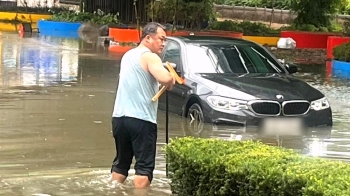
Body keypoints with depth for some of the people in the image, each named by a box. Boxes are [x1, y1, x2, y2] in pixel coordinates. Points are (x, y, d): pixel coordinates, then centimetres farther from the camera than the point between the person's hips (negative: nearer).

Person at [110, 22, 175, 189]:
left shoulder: (128, 55, 17)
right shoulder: (150, 57, -9)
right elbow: (165, 78, -25)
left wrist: (159, 85, 15)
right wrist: (171, 83, -4)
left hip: (119, 117, 8)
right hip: (141, 120, -8)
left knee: (120, 163, 16)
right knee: (144, 166, -3)